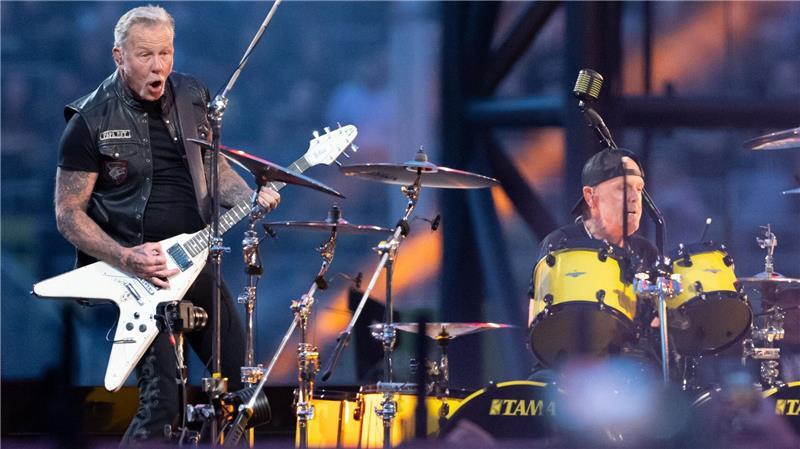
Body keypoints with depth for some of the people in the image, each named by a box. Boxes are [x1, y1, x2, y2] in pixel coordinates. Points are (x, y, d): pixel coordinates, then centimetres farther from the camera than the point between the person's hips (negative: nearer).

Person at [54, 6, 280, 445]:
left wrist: (249, 198, -3)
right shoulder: (91, 121, -11)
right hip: (133, 269, -6)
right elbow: (69, 213, -8)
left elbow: (215, 165, 18)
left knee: (240, 381, 6)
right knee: (162, 400, -18)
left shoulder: (192, 97, 5)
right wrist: (126, 259, -21)